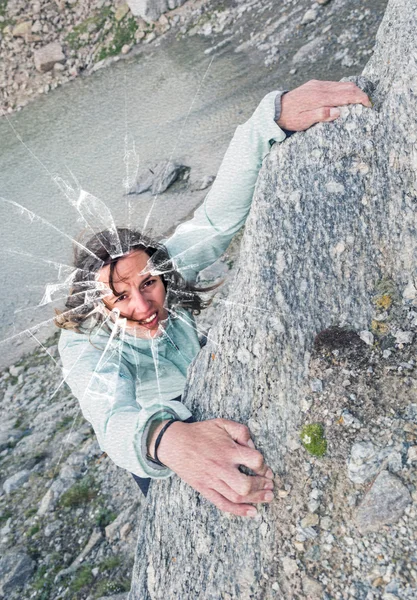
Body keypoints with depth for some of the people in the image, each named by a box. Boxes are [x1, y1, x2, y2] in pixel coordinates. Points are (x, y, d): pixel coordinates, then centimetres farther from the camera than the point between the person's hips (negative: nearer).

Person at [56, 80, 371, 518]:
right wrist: (168, 439, -80)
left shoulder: (165, 268, -28)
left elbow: (220, 216, -41)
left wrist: (278, 113, -55)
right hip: (148, 448, -2)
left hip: (198, 412, 3)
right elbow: (113, 417, -55)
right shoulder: (83, 346, -37)